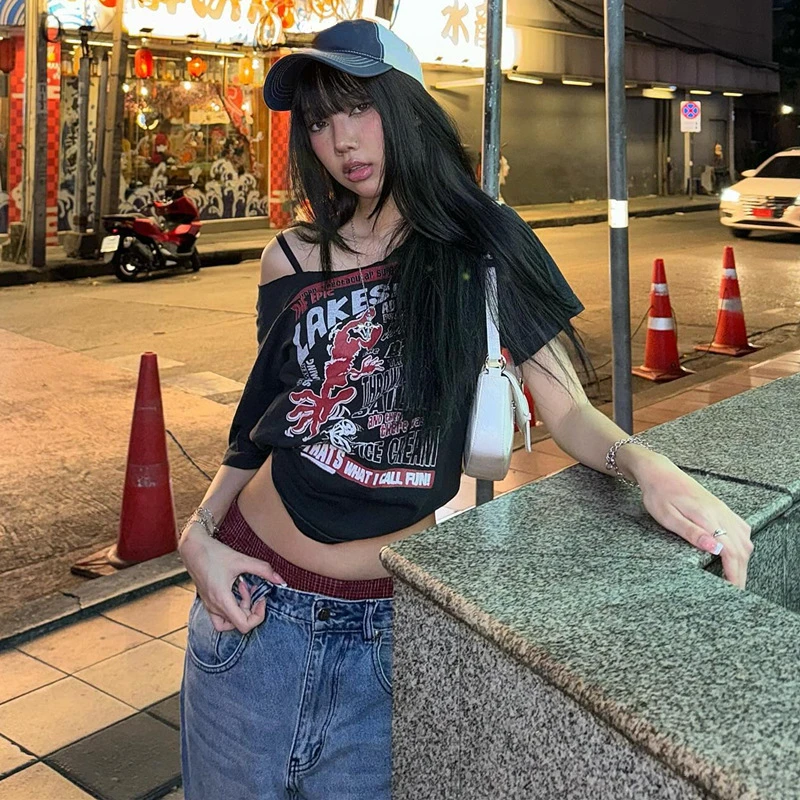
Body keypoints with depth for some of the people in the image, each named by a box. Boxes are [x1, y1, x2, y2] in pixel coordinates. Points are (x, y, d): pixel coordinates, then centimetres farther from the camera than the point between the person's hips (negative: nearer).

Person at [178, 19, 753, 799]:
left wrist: (643, 462, -25)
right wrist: (198, 534, -3)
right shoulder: (291, 261, 2)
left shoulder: (482, 250, -4)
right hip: (255, 599, 2)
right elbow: (263, 422, 10)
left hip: (384, 630, -2)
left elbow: (568, 411, -5)